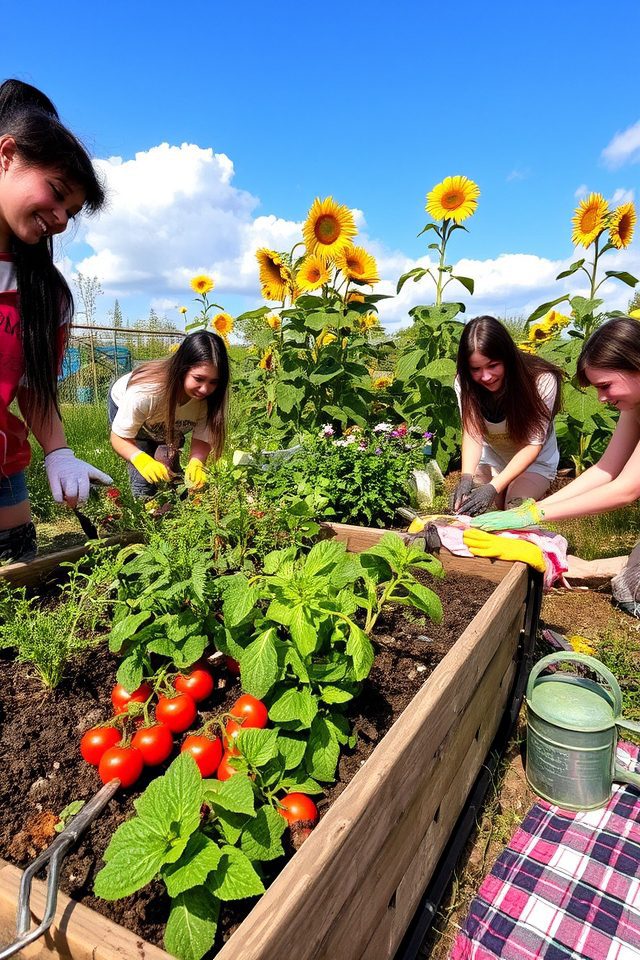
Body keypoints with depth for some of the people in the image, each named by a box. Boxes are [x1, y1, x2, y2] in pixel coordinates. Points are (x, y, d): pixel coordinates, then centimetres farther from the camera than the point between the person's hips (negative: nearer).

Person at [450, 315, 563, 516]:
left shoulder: (542, 381, -29)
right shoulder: (465, 383, -21)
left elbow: (533, 444, -27)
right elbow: (472, 432, -25)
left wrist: (494, 487, -38)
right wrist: (466, 477, -44)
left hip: (534, 462, -2)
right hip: (490, 459, 2)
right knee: (466, 506, -20)